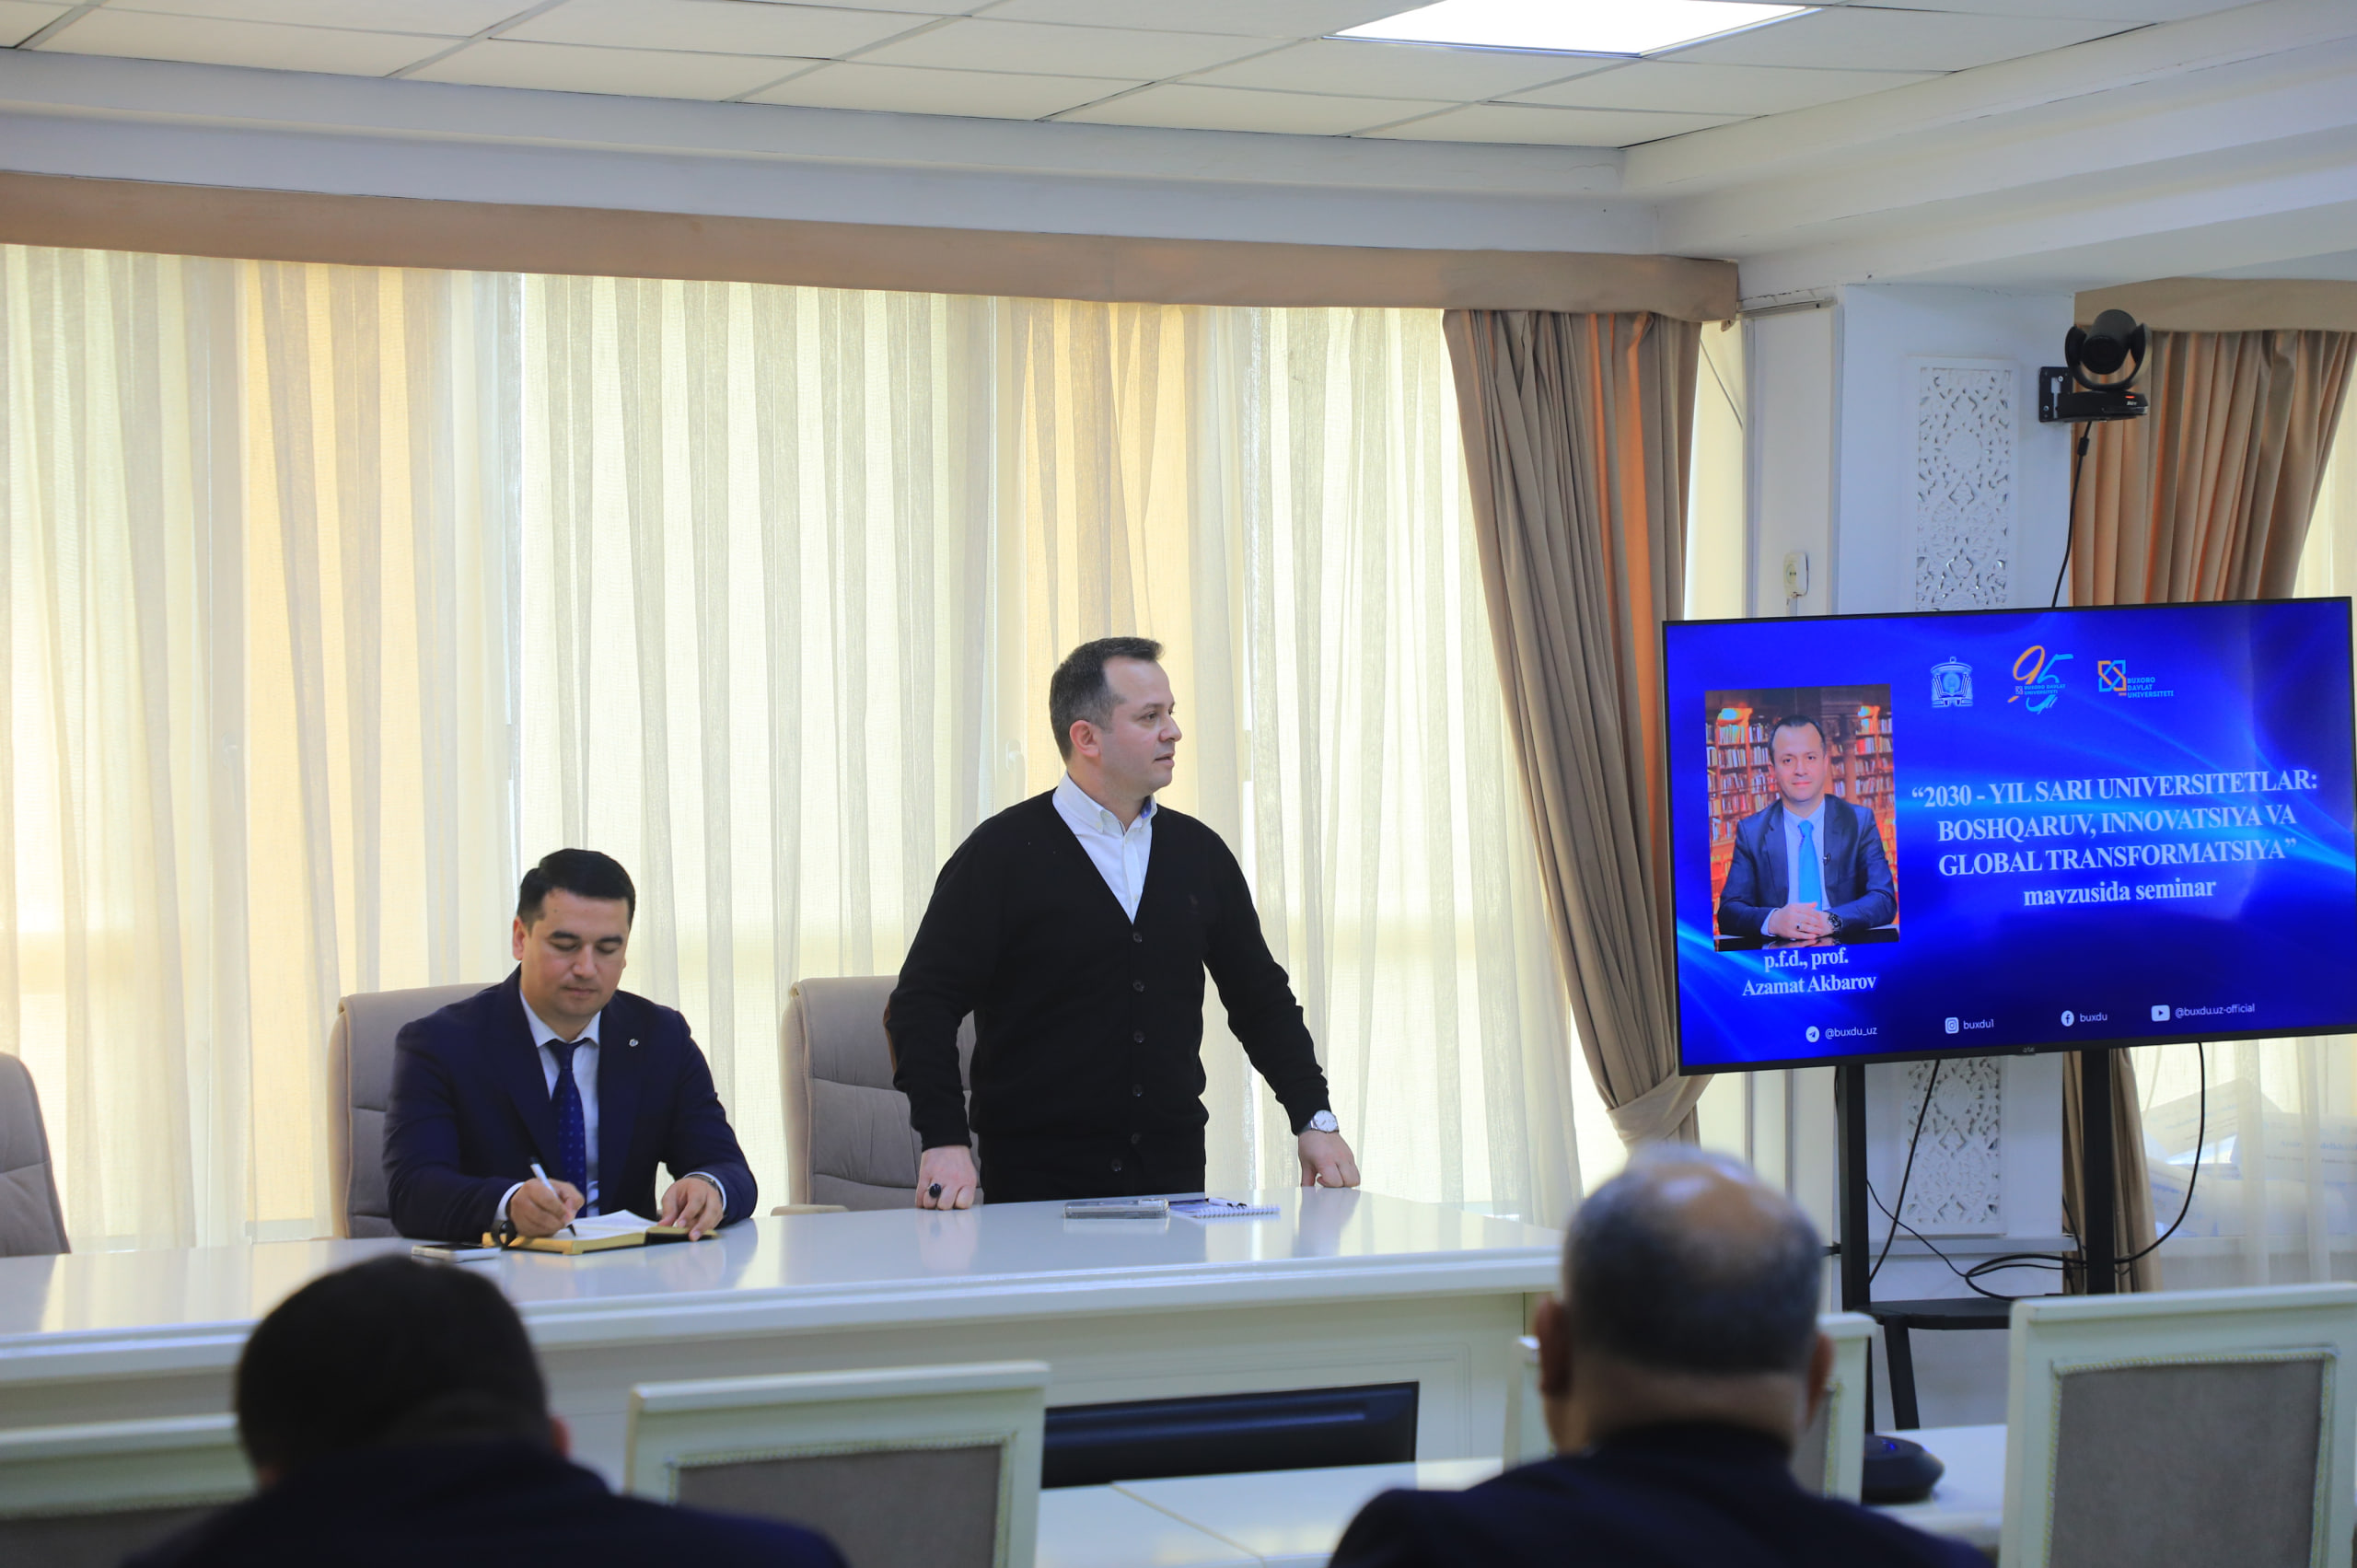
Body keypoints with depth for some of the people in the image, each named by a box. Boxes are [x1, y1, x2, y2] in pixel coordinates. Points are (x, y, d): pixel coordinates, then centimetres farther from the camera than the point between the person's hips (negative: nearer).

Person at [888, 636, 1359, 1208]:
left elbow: (1261, 998, 19)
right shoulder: (1000, 854, -3)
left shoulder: (1200, 852, 11)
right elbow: (923, 1004, -6)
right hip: (1037, 1180, -4)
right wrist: (944, 1143, -19)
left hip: (1173, 1173, 4)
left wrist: (1315, 1118, 7)